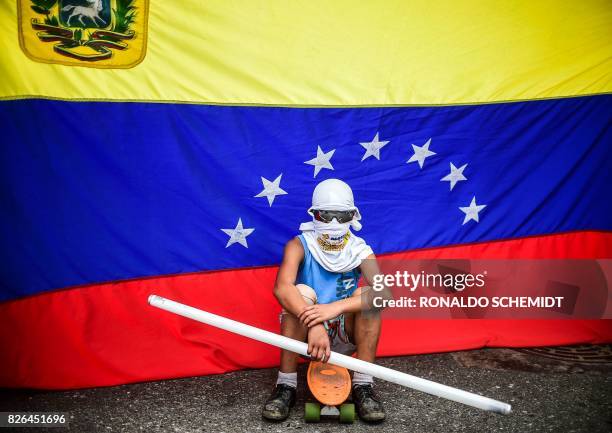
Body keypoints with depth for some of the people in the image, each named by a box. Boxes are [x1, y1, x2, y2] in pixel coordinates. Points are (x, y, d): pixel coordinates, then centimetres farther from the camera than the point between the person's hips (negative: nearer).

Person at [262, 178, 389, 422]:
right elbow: (282, 288, -31)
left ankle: (362, 386, -19)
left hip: (346, 334, 1)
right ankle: (286, 385, -22)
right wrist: (314, 326, -47)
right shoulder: (299, 245, -12)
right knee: (301, 293, -29)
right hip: (306, 333, -1)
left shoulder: (360, 251, -8)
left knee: (368, 296, -24)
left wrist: (335, 307, -42)